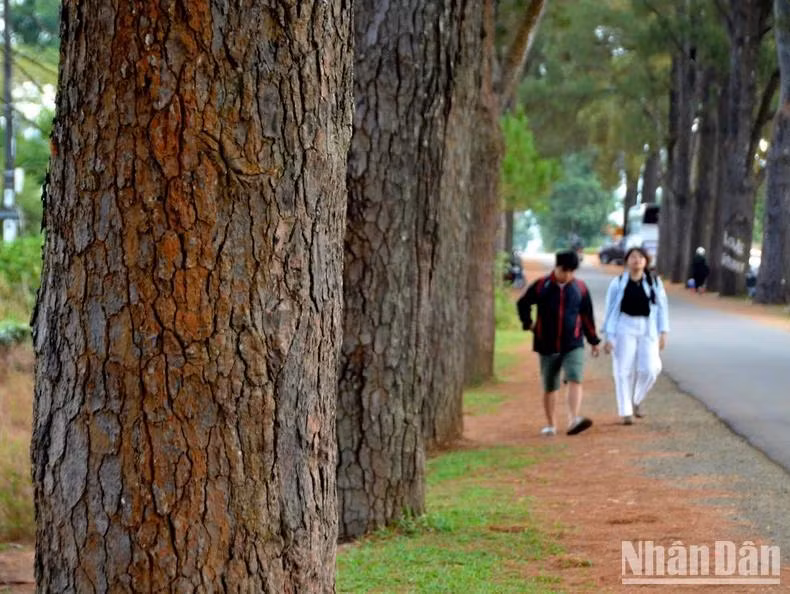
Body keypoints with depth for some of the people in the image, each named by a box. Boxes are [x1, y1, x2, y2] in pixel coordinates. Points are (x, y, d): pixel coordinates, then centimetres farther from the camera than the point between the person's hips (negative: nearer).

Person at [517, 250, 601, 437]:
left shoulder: (580, 288, 2)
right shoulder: (541, 286, -1)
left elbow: (587, 316, 11)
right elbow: (523, 304, 14)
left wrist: (593, 340, 15)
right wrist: (528, 323, 5)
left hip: (573, 345, 0)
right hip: (547, 346, 0)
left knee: (575, 380, -20)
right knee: (549, 388, 8)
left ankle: (573, 421, -32)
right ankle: (550, 425, 21)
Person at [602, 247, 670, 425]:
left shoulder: (654, 282, 5)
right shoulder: (618, 283, 1)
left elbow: (662, 308, 7)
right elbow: (611, 310, 2)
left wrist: (663, 333, 1)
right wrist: (608, 337, -2)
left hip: (648, 329, 1)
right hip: (624, 328, -1)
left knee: (649, 369, -7)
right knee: (624, 370, -2)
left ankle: (637, 400, 20)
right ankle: (626, 412, 6)